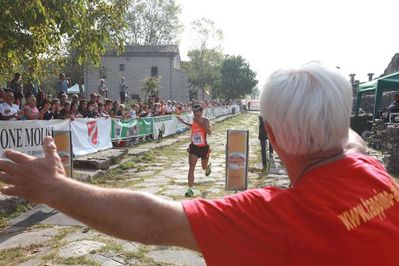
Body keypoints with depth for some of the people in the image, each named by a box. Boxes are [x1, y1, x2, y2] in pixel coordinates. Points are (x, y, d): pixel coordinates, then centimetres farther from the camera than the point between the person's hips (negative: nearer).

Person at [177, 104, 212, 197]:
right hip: (194, 147, 3)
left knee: (204, 167, 18)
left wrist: (202, 123, -35)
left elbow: (209, 132, -27)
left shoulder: (205, 120, -14)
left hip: (204, 147, -3)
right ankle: (190, 189, -8)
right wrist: (184, 122, 20)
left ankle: (208, 166, 57)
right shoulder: (194, 119, 1)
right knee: (191, 168, -10)